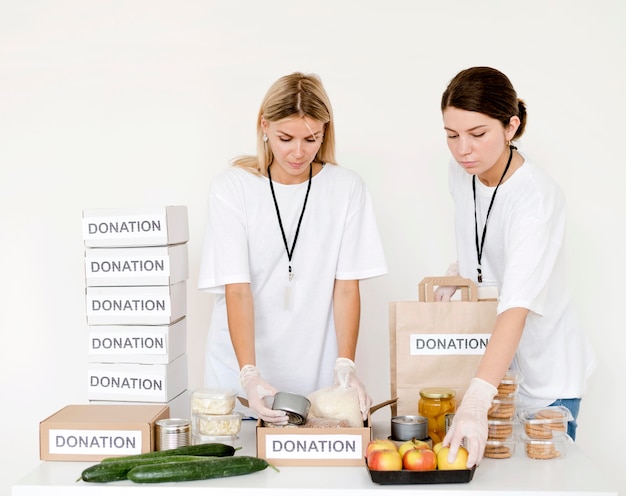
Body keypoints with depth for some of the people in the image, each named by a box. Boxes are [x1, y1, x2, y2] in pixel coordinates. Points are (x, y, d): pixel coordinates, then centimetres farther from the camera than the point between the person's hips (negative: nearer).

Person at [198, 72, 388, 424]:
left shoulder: (347, 188, -3)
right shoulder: (232, 187, -7)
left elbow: (346, 286, -4)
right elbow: (236, 289, -13)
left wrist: (345, 366, -17)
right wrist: (250, 375, -25)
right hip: (240, 372, -1)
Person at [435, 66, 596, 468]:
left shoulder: (537, 197, -28)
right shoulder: (461, 172, -5)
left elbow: (517, 307, -41)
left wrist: (476, 400, -51)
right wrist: (459, 270, -3)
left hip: (544, 376, -6)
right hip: (488, 357, 6)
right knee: (481, 464, 9)